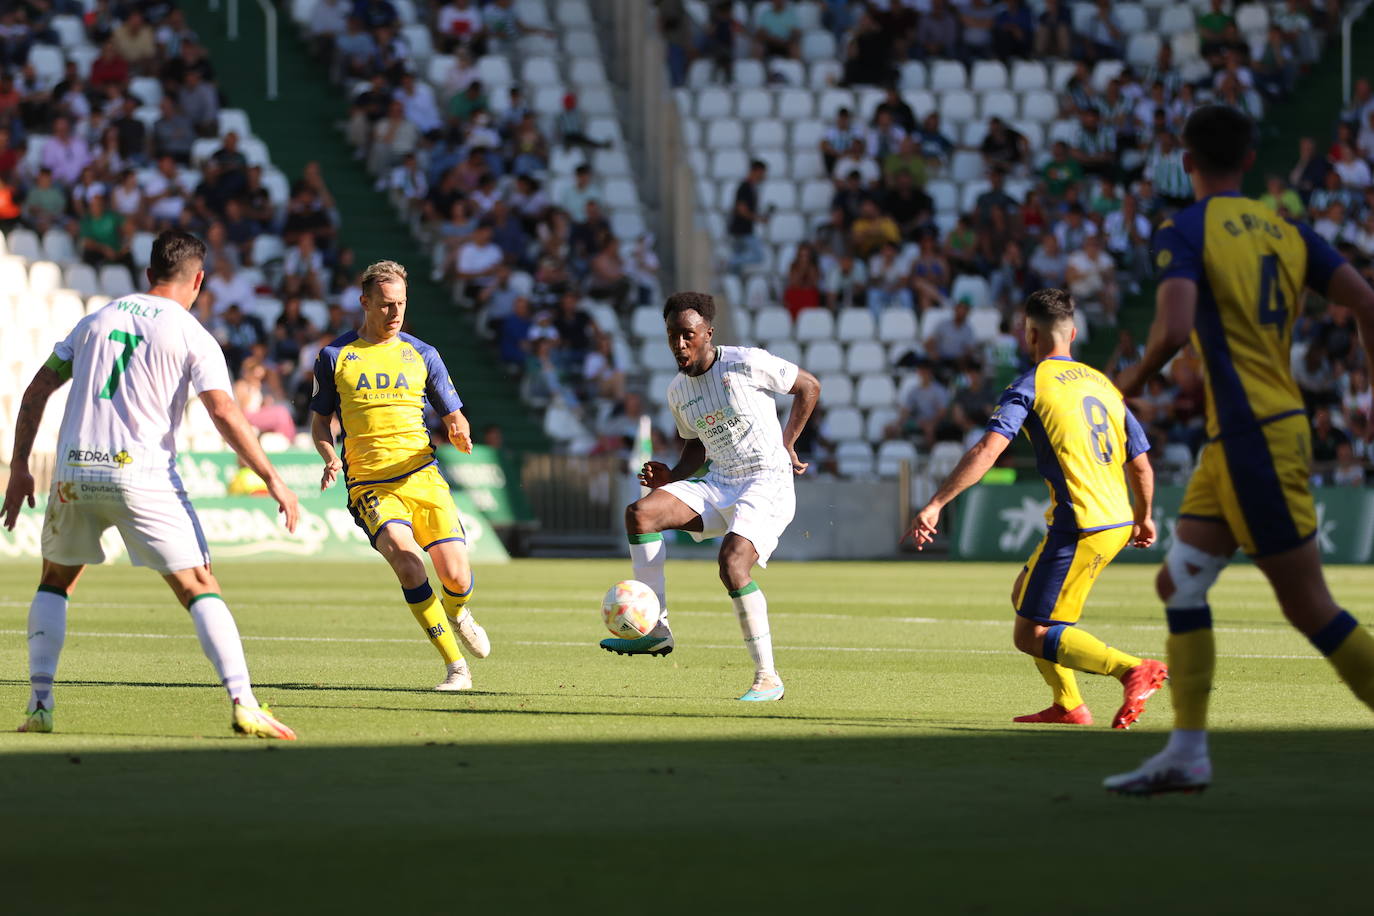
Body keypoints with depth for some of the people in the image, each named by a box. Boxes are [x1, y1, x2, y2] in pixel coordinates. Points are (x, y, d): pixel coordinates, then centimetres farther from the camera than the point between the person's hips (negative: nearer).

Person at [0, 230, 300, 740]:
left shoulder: (97, 320, 16)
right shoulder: (191, 336, 2)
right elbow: (225, 415, -10)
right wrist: (273, 480, -8)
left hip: (75, 473, 4)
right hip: (142, 475, -4)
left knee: (55, 583, 23)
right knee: (199, 589, -1)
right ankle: (243, 705, -14)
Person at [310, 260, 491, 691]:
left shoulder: (422, 355, 12)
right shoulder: (335, 357, 9)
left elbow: (454, 419, 15)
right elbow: (320, 422, 16)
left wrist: (460, 434, -10)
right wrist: (330, 457, -4)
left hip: (421, 475, 2)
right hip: (368, 485, -2)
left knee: (456, 577, -13)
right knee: (406, 561, -27)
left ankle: (457, 613, 28)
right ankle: (456, 667, -17)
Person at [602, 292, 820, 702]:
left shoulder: (746, 364, -10)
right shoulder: (678, 391, 9)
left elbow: (809, 387, 1)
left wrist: (788, 444, -2)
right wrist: (673, 476, 3)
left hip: (767, 483, -7)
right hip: (717, 483, 7)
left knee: (732, 563, -28)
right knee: (640, 512, -16)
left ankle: (767, 677, -15)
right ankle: (655, 630, -12)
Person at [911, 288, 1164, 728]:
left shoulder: (1030, 385, -6)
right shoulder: (1102, 383, 14)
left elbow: (987, 450, -19)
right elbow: (1141, 465, 16)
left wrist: (935, 505, -20)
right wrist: (1143, 518, 33)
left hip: (1079, 530, -8)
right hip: (1117, 523, 8)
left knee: (1031, 635, -3)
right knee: (1025, 595, 25)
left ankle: (1133, 670, -19)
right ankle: (1067, 705, 22)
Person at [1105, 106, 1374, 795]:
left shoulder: (1185, 230, -9)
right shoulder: (1287, 231, 12)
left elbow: (1174, 328, -23)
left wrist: (1135, 380, -4)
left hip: (1255, 439, -8)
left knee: (1307, 604, -5)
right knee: (1179, 583, 10)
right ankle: (1187, 754, 9)